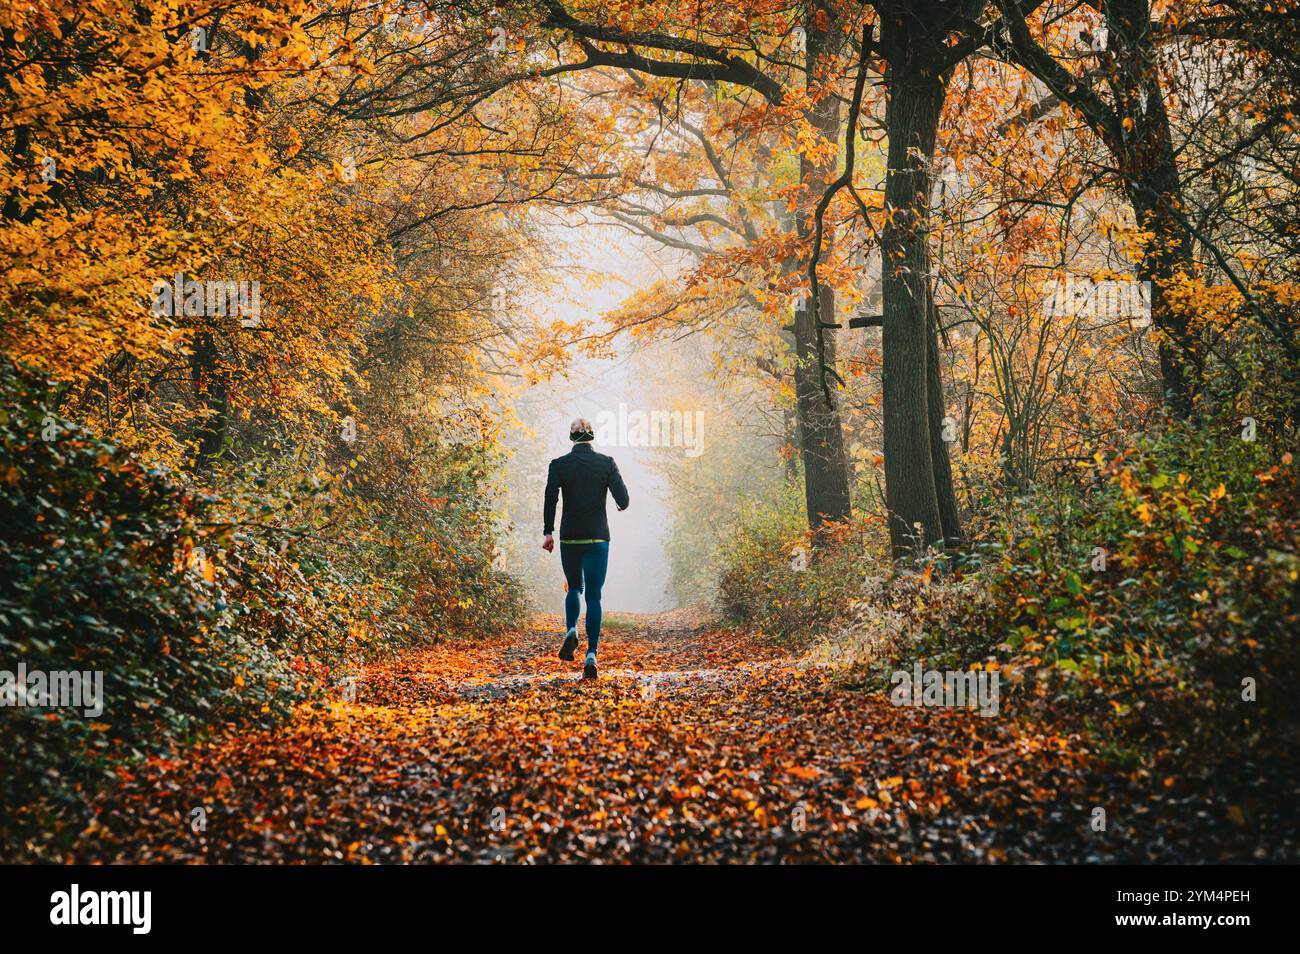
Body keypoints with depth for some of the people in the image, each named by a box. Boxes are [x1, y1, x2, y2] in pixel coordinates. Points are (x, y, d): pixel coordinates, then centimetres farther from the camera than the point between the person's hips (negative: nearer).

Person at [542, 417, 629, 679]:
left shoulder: (559, 465, -2)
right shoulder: (607, 463, -2)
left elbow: (550, 499, -10)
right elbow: (622, 499, -5)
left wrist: (548, 533, -6)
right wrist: (622, 506, 18)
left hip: (569, 537, 1)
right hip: (598, 538, -1)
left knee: (574, 588, 21)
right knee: (593, 595, 2)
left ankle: (571, 631, -4)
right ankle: (591, 655, -7)